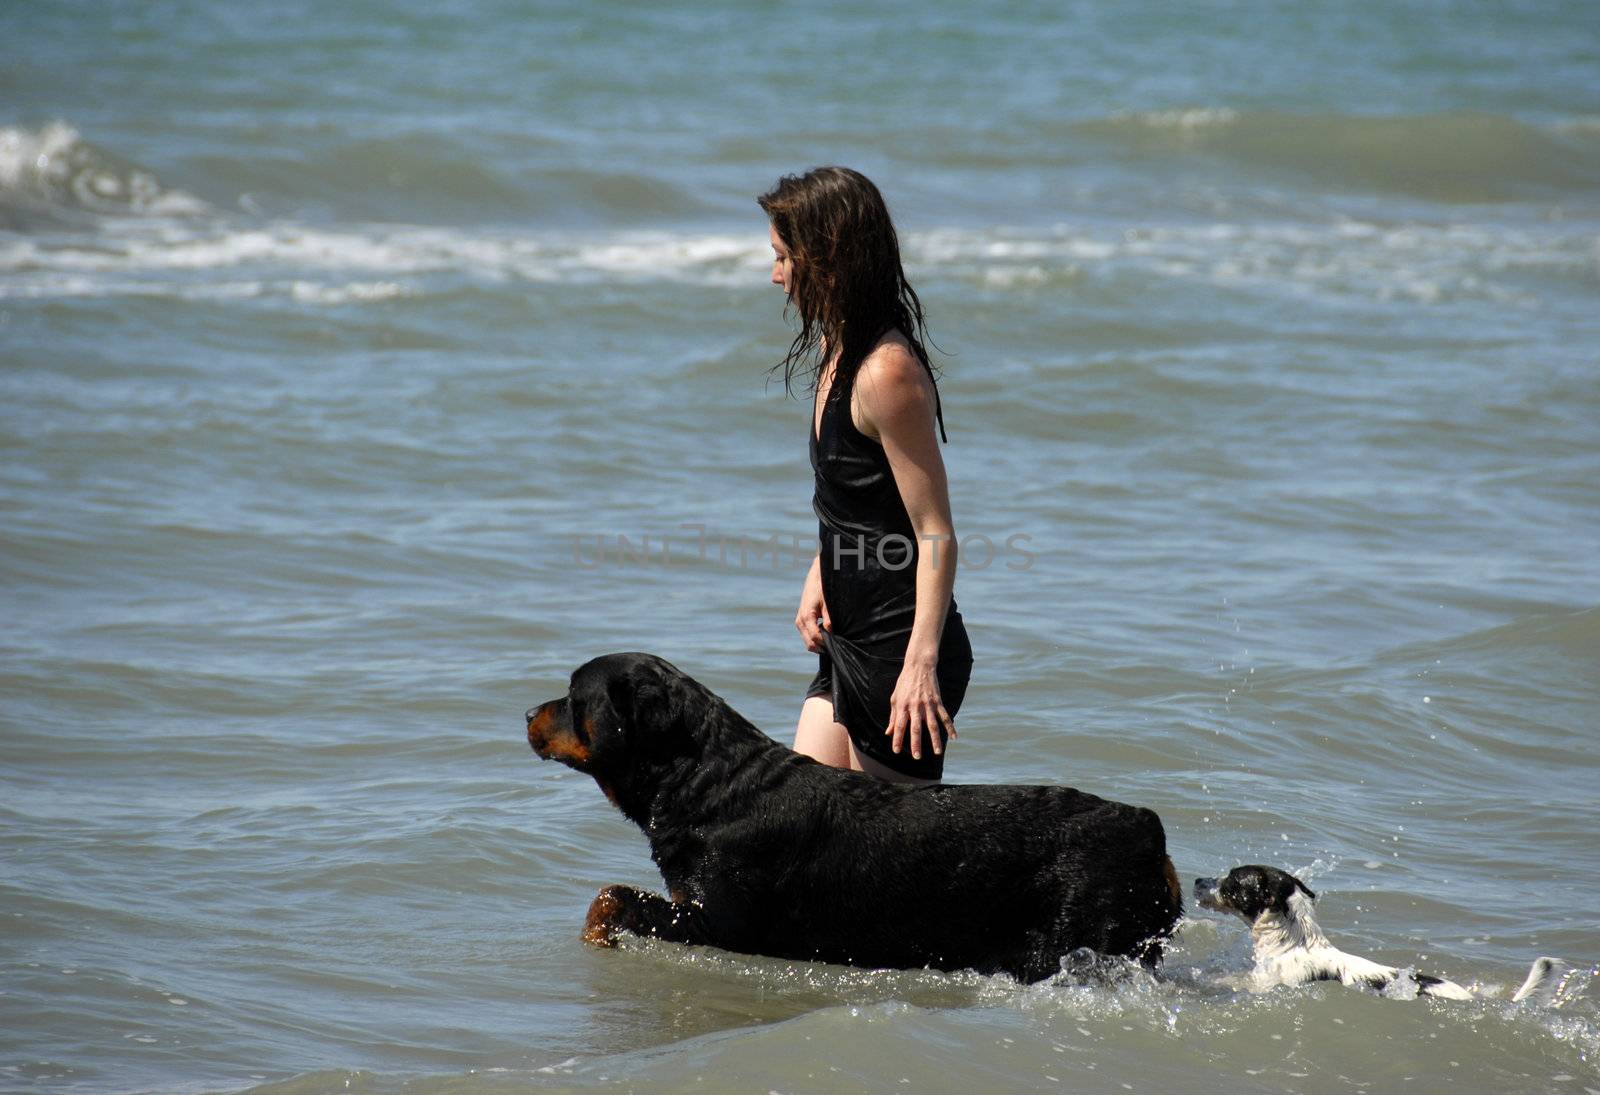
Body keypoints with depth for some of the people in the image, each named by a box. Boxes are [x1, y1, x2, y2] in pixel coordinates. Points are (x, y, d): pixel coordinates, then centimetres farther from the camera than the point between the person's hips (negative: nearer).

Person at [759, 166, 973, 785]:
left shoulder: (887, 372, -20)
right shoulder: (837, 352, 9)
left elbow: (937, 535, -22)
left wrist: (921, 664, -28)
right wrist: (820, 575, 10)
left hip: (903, 648, -10)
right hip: (850, 642, 10)